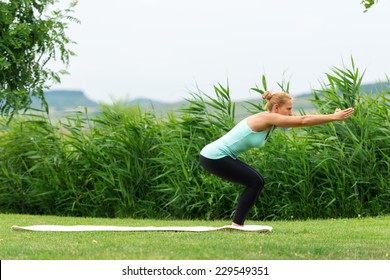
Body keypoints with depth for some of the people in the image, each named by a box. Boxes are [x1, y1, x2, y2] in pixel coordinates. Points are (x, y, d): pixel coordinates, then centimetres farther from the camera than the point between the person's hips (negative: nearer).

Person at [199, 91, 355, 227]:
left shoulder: (270, 122, 9)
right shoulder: (266, 118, -18)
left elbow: (302, 121, 14)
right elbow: (303, 121, -20)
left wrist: (333, 116, 8)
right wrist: (334, 117, -17)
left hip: (218, 156, 10)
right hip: (213, 157, -10)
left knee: (256, 182, 10)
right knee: (254, 182, -9)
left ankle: (237, 223, 12)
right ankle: (236, 225, -6)